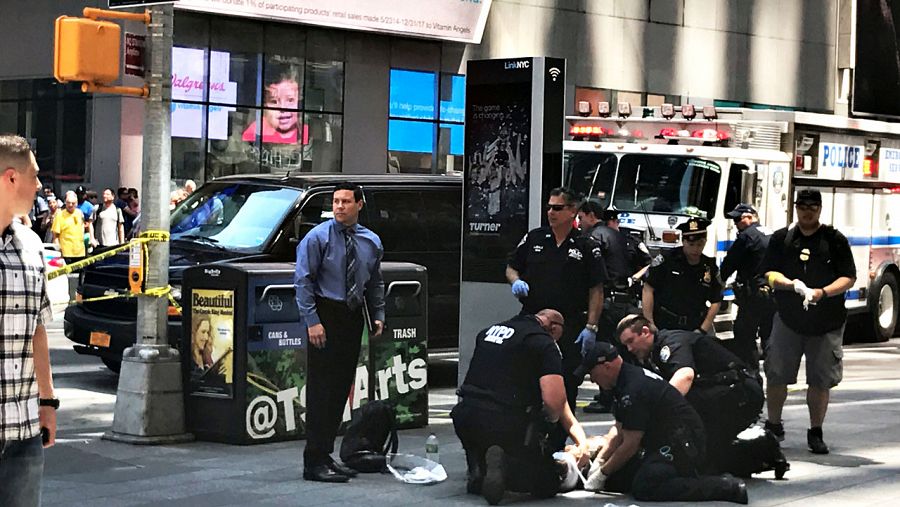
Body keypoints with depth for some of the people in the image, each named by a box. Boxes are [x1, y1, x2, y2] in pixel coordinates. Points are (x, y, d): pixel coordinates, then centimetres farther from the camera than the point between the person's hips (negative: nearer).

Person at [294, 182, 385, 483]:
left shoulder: (371, 242, 10)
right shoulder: (318, 237, -6)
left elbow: (376, 283, 20)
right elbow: (303, 280, -9)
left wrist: (378, 315, 9)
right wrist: (312, 321, -16)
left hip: (353, 317, 6)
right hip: (326, 314, -6)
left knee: (341, 388, 9)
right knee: (321, 388, -8)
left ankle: (326, 455, 17)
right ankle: (315, 461, -6)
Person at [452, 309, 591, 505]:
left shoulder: (489, 331, 18)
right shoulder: (544, 343, -4)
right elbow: (555, 402, -15)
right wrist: (550, 419, 10)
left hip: (464, 417, 6)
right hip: (506, 425, -6)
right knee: (548, 484, 6)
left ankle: (478, 468, 3)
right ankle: (504, 465, -18)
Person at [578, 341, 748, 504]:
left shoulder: (634, 388, -22)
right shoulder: (623, 383, 10)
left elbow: (630, 445, -19)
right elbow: (619, 429, 17)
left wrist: (602, 474, -8)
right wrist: (598, 462, 7)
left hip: (683, 445, -10)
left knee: (644, 488, -28)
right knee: (616, 478, 4)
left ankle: (727, 487, -20)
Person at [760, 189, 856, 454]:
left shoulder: (835, 240, 3)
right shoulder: (781, 238, 8)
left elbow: (848, 278, -1)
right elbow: (770, 274, 3)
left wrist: (822, 292, -18)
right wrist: (790, 284, -18)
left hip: (827, 322, -1)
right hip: (788, 319, 1)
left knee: (821, 380, 1)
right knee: (776, 375, 1)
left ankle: (815, 433, 12)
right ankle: (773, 426, 17)